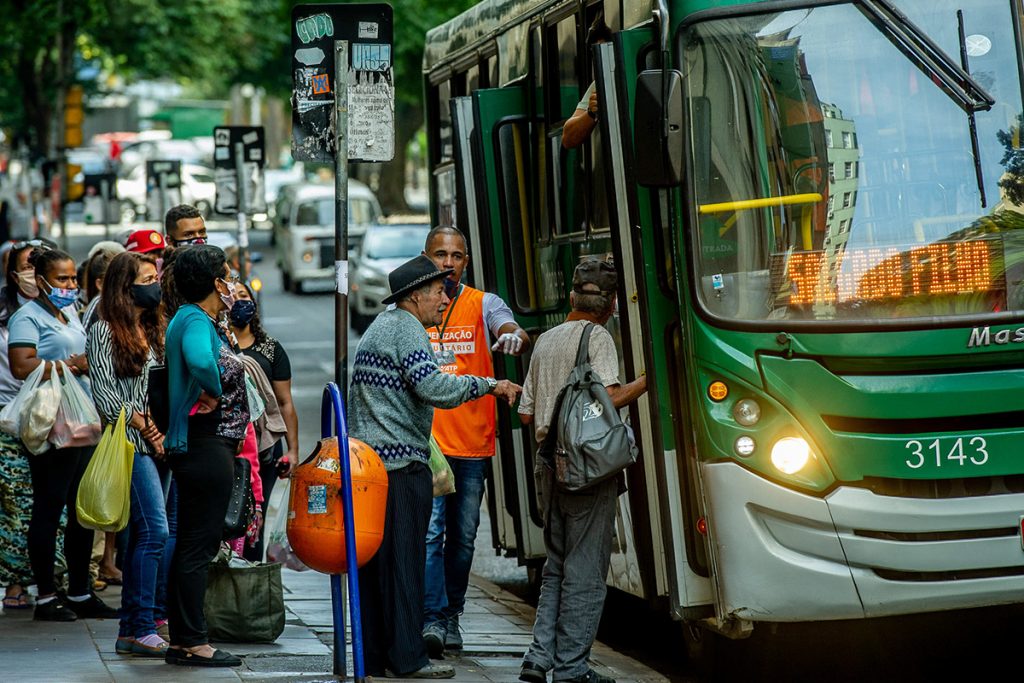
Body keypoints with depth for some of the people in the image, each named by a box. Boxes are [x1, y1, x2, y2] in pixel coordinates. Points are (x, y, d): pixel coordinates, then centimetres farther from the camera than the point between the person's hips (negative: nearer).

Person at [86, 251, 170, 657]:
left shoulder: (153, 330, 18)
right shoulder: (105, 331, -4)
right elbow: (104, 393, -10)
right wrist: (143, 426, -12)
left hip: (158, 442, 8)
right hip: (130, 443, -8)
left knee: (141, 533, 7)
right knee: (155, 530, -15)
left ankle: (131, 630, 10)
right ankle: (142, 629, -14)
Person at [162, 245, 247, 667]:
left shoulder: (189, 320, 15)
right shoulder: (196, 322, -16)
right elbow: (200, 362, -37)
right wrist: (214, 394, -21)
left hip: (197, 447, 10)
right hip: (207, 446, -10)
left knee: (190, 546, 12)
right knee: (199, 546, -6)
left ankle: (181, 641, 17)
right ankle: (193, 643, -3)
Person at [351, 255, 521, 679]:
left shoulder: (379, 328, 24)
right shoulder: (405, 329, -8)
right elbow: (435, 389, -21)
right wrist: (489, 385, -12)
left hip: (367, 463, 10)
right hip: (400, 465, -10)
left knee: (373, 561, 8)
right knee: (403, 561, -7)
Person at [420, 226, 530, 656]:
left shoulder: (483, 305, 5)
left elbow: (512, 330, -14)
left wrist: (515, 338, -39)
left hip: (473, 444, 2)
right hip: (424, 442, -2)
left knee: (463, 538, 10)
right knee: (430, 531, -12)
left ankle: (451, 616, 23)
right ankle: (432, 620, -14)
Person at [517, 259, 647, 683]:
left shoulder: (545, 341, 15)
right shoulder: (597, 338, -7)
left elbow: (526, 414, 17)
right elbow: (607, 397, -21)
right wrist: (647, 381, -10)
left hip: (551, 467, 7)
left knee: (556, 566, 16)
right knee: (585, 571, -1)